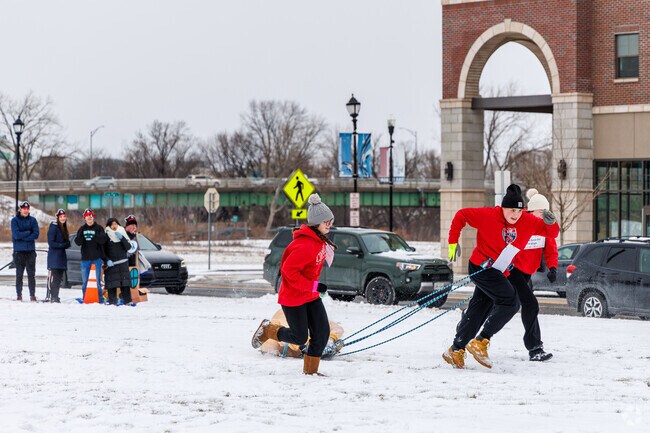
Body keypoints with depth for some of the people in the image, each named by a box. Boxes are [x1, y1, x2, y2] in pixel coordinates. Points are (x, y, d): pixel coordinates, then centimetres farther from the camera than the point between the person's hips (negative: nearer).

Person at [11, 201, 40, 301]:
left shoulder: (33, 220, 7)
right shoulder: (15, 220, 1)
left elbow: (36, 234, -5)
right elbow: (16, 235, -11)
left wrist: (22, 236, -12)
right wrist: (28, 233, -8)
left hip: (31, 251, 1)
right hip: (19, 251, -1)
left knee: (31, 274, -1)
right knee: (19, 274, 2)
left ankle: (32, 295, 0)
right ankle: (19, 295, 6)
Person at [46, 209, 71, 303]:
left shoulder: (64, 228, 17)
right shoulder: (54, 227, -8)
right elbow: (51, 243, -14)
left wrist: (67, 244, -3)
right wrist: (62, 245, -18)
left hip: (61, 256, 8)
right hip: (54, 256, -8)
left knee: (59, 277, 8)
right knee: (55, 277, -12)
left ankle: (55, 296, 13)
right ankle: (53, 297, -12)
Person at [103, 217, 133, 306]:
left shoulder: (122, 233, 9)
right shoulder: (106, 236, 1)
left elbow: (128, 247, 2)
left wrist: (121, 238, -11)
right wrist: (107, 260, -13)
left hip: (122, 262, 2)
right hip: (111, 263, -2)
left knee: (125, 282, -3)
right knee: (112, 283, -7)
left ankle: (127, 301, -2)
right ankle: (112, 301, -3)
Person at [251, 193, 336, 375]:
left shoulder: (320, 240, 4)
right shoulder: (306, 245, -27)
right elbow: (288, 269, -29)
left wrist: (315, 286, 17)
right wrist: (313, 286, -25)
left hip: (311, 295, 9)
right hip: (293, 297, -9)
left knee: (322, 333, 2)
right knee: (300, 337, 0)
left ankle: (310, 370, 15)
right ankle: (267, 329, 24)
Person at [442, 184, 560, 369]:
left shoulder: (528, 222, -3)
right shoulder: (488, 216, -17)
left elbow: (552, 233, 2)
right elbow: (461, 215, -7)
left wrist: (550, 222, -22)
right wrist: (453, 242, -9)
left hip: (498, 273, 7)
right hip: (481, 267, -7)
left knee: (478, 310, 12)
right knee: (510, 302, -18)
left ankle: (456, 350, 22)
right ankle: (480, 343, -15)